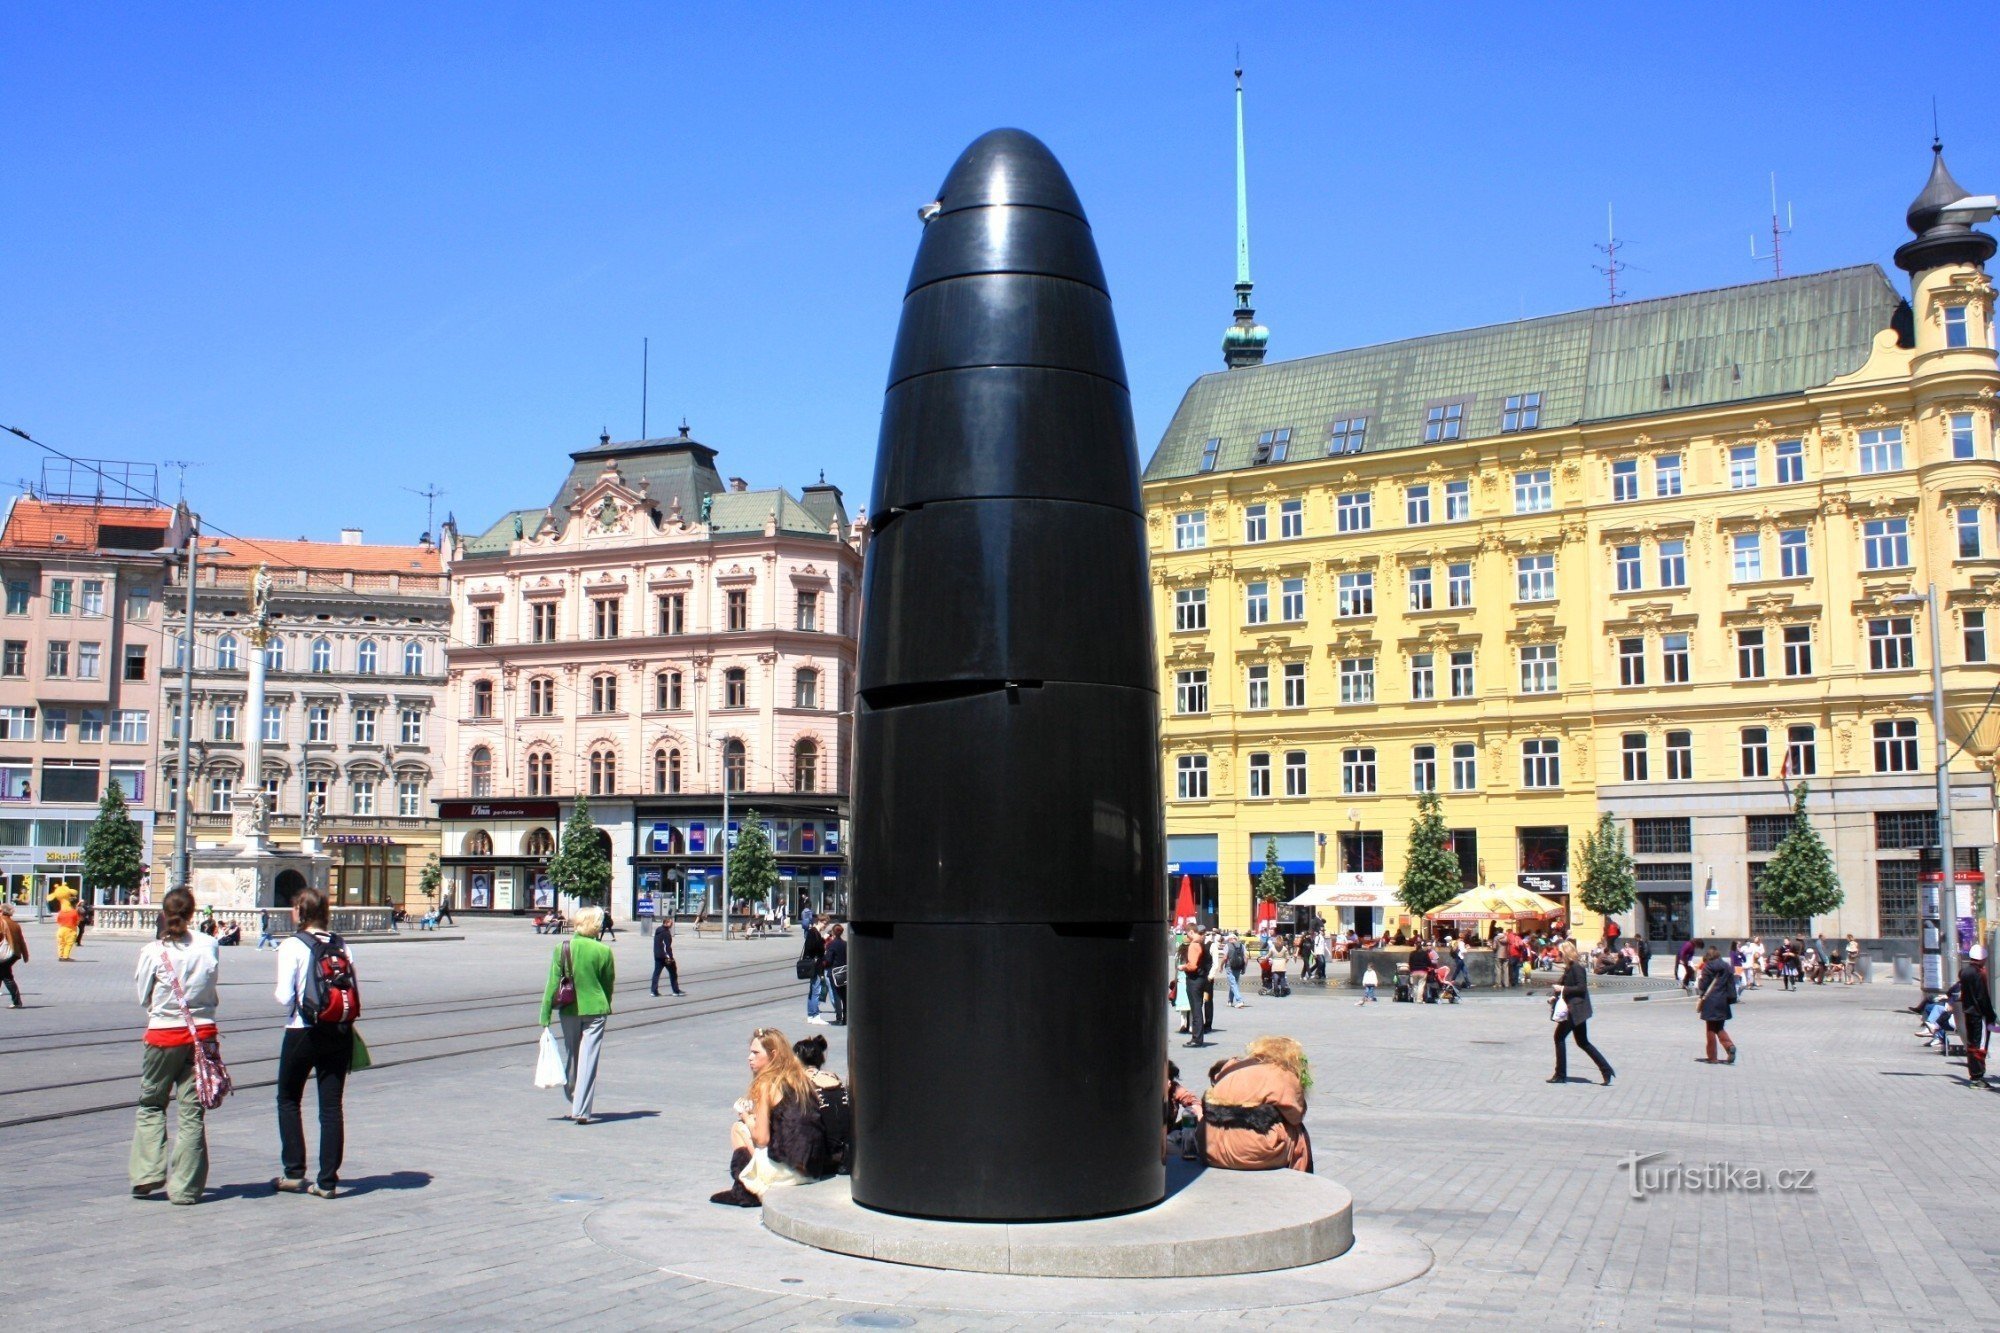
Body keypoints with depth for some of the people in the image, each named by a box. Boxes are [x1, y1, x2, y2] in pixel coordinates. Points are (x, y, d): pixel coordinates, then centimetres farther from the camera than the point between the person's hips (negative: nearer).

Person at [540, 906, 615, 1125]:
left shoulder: (562, 948, -5)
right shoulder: (604, 951, -7)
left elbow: (553, 984, -5)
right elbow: (609, 984, 2)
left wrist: (545, 1016, 0)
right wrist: (605, 1007, 19)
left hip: (569, 1010, 2)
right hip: (595, 1009, -2)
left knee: (570, 1057, 18)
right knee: (588, 1060, 1)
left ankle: (574, 1105, 29)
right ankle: (582, 1111, -4)